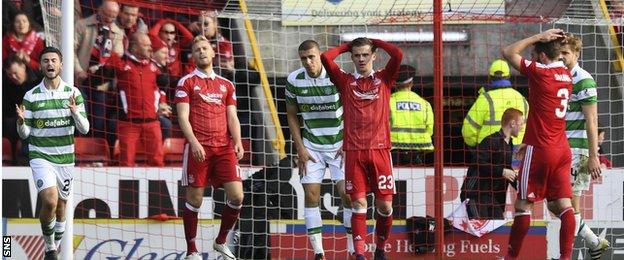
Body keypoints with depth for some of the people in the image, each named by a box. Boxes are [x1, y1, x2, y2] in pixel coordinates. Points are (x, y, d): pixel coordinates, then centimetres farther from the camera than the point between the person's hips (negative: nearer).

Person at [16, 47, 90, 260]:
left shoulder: (73, 93, 0)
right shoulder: (31, 96, -2)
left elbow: (84, 128, -2)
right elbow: (24, 134, 0)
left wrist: (75, 112, -22)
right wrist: (21, 122, -22)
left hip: (65, 158, 2)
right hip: (40, 156, -2)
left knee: (60, 206, 12)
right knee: (50, 201, -21)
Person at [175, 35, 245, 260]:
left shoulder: (226, 85, 17)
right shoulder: (186, 82, 4)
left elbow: (232, 117, 14)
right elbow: (183, 117, -4)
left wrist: (237, 142, -4)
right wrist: (194, 142, -18)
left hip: (224, 148, 4)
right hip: (198, 148, -4)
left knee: (236, 196, -6)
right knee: (194, 199, -1)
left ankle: (221, 241, 14)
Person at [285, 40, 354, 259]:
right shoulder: (294, 80, -5)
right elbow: (292, 116, 6)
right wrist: (300, 149, 0)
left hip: (339, 145, -2)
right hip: (311, 146, 2)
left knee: (347, 193, -10)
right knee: (311, 195, -7)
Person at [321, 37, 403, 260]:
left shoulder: (384, 79, 11)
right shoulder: (345, 81, 10)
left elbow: (398, 55, -4)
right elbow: (325, 57, -1)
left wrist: (375, 42, 9)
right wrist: (346, 46, 13)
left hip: (379, 149, 0)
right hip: (354, 151, 0)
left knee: (384, 205, 2)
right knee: (359, 204, -6)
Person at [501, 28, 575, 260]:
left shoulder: (540, 72, -15)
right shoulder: (566, 75, 10)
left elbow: (508, 52, -8)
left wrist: (538, 37, -4)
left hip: (540, 150, -7)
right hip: (562, 149, 7)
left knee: (523, 205, 3)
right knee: (563, 204, 1)